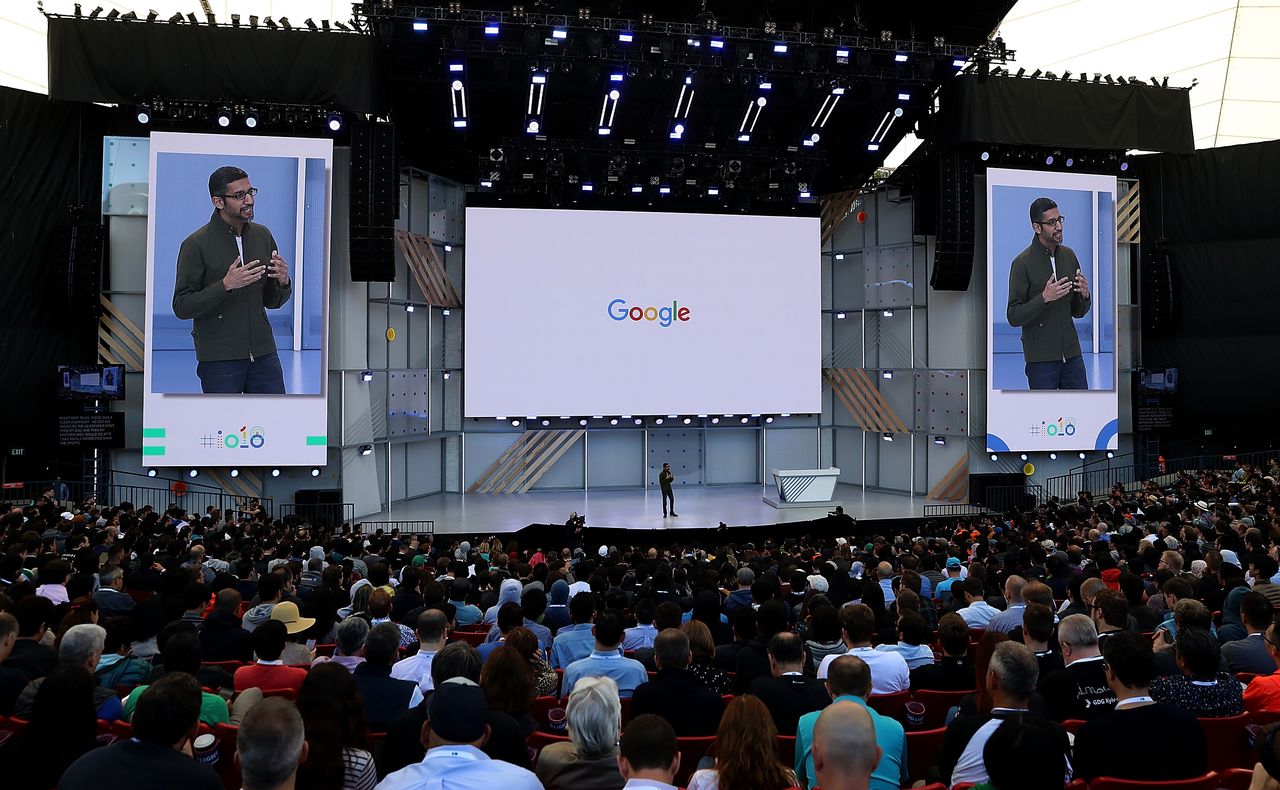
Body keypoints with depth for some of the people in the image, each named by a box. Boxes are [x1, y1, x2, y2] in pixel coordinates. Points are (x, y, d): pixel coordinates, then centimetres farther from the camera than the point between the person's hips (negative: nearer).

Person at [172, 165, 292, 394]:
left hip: (263, 355, 5)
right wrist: (225, 285, -24)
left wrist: (282, 281, -10)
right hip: (219, 359, -4)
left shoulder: (263, 235, 6)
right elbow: (181, 307, -11)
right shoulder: (196, 244, -9)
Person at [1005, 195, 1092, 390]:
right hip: (1041, 359, -6)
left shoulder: (1069, 256, 8)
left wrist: (1084, 294, -9)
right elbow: (1013, 316, -13)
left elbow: (1078, 312, 13)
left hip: (1071, 354, 6)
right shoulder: (1023, 263, -10)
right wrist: (1044, 297, -25)